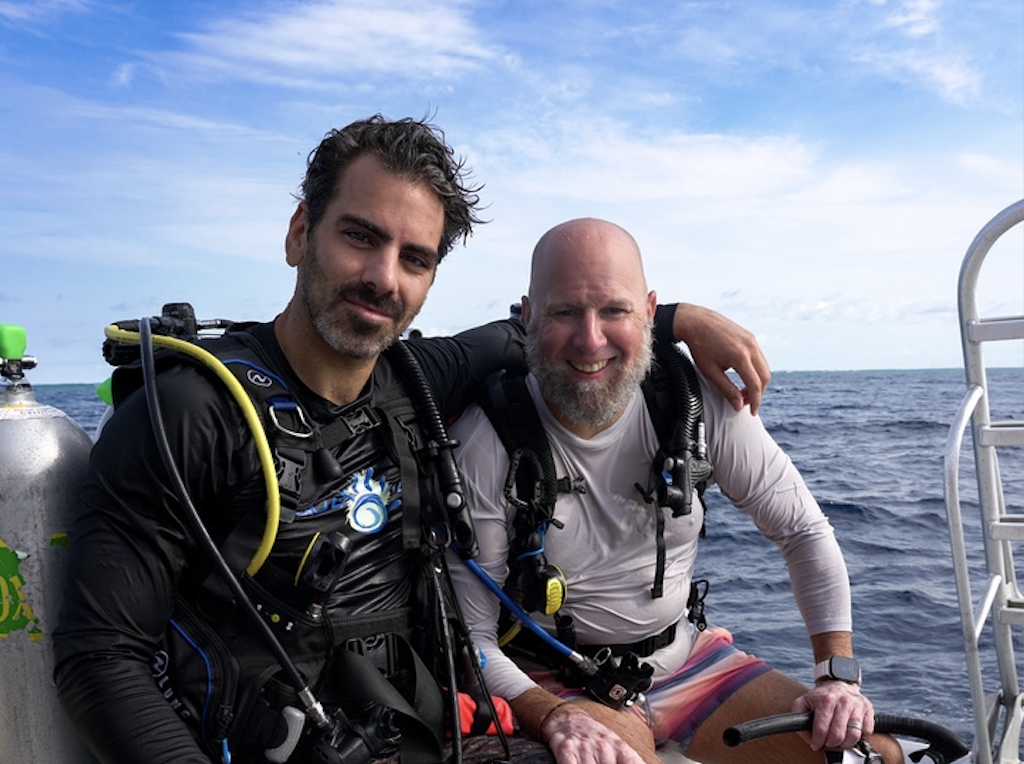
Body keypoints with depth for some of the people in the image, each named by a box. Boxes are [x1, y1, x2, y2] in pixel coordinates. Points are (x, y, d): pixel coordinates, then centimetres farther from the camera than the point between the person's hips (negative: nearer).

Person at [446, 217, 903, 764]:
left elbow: (805, 532, 0)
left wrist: (839, 673, -7)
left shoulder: (699, 405, -12)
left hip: (687, 658, 4)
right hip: (555, 684, -3)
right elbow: (471, 637, -16)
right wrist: (554, 717, -31)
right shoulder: (484, 442, -21)